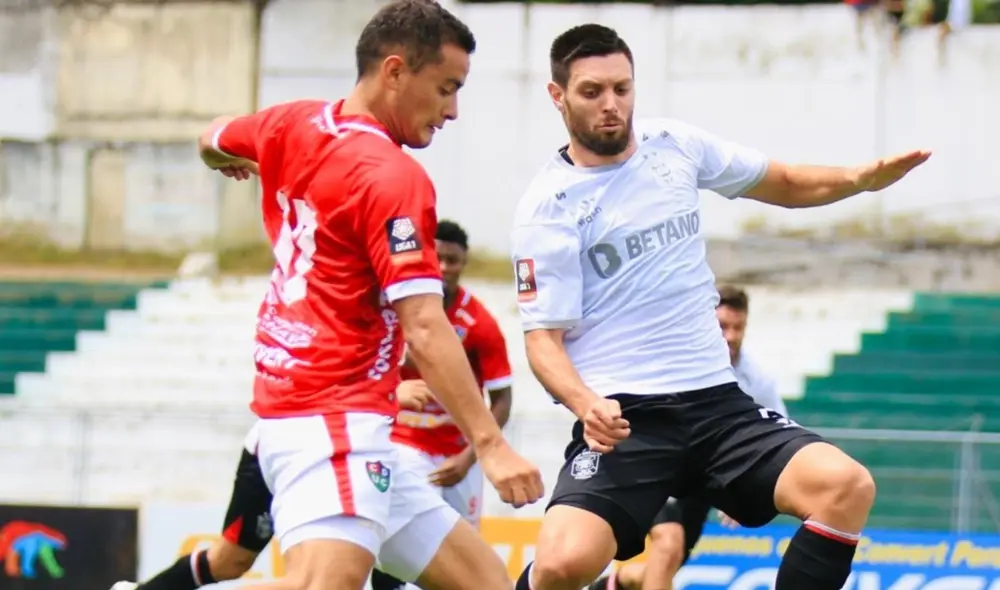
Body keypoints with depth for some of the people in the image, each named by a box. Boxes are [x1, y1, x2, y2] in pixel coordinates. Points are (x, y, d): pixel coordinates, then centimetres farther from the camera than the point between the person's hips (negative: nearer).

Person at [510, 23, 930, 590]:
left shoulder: (676, 147, 9)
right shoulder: (548, 207, -4)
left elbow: (785, 184, 23)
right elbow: (544, 337, -7)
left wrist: (860, 178, 3)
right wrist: (586, 405, -27)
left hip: (718, 403, 5)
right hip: (622, 418, -4)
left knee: (847, 487, -21)